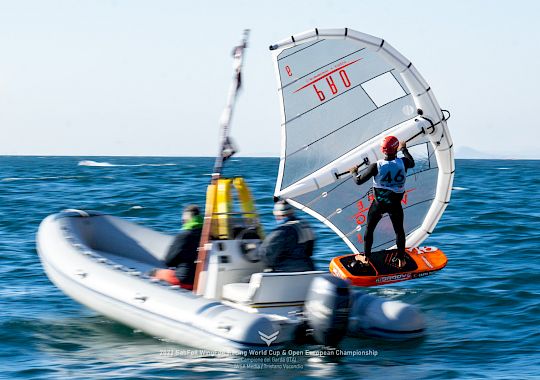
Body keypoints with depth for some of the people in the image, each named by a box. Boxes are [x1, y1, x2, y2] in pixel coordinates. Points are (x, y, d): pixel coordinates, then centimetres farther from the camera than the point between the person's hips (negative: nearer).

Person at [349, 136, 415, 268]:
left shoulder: (376, 166, -19)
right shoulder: (403, 162, -13)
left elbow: (359, 181, -12)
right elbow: (412, 163, 14)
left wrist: (354, 172, 9)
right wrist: (404, 150, 29)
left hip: (379, 203, -1)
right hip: (395, 204, 1)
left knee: (369, 228, 18)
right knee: (399, 230, 16)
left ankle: (366, 257, 25)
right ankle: (401, 260, 18)